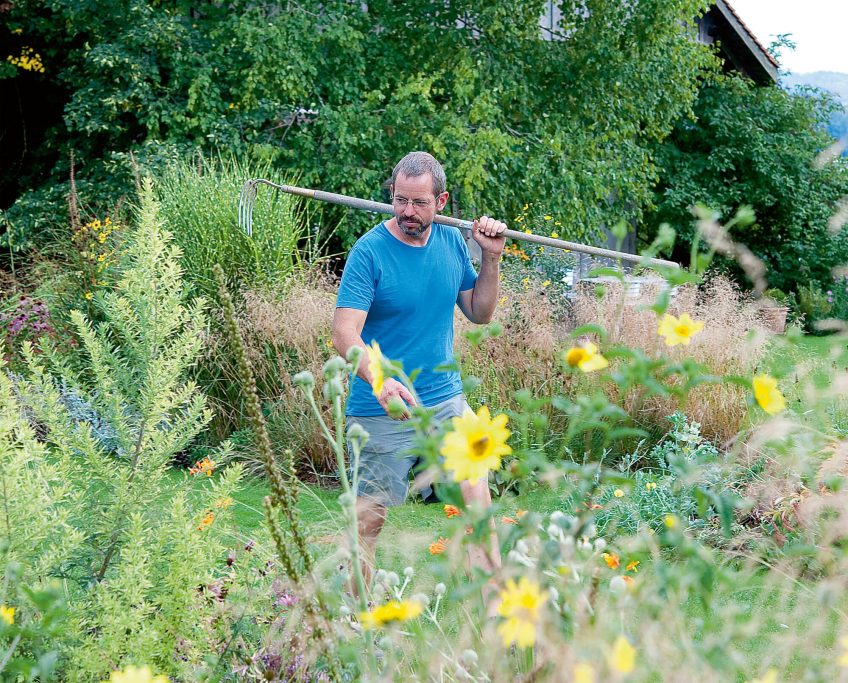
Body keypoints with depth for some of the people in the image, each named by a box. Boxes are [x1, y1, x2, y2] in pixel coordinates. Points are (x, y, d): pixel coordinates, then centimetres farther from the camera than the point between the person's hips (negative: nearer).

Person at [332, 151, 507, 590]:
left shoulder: (452, 242, 4)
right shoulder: (369, 251, -14)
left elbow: (479, 313, 14)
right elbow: (344, 333, -22)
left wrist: (491, 259, -1)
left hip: (447, 401, 5)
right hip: (382, 409, -5)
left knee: (477, 497, 2)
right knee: (368, 516, 2)